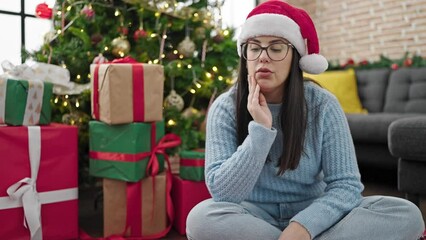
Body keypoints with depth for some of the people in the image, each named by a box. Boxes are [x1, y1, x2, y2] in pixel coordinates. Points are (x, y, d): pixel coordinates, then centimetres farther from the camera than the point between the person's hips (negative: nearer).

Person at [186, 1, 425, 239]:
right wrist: (260, 129, -29)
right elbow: (222, 192, -18)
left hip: (312, 214, 1)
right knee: (202, 217, -34)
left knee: (406, 214, -19)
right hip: (254, 217, 0)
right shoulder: (225, 108, -11)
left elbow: (346, 184, -14)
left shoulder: (322, 105, -9)